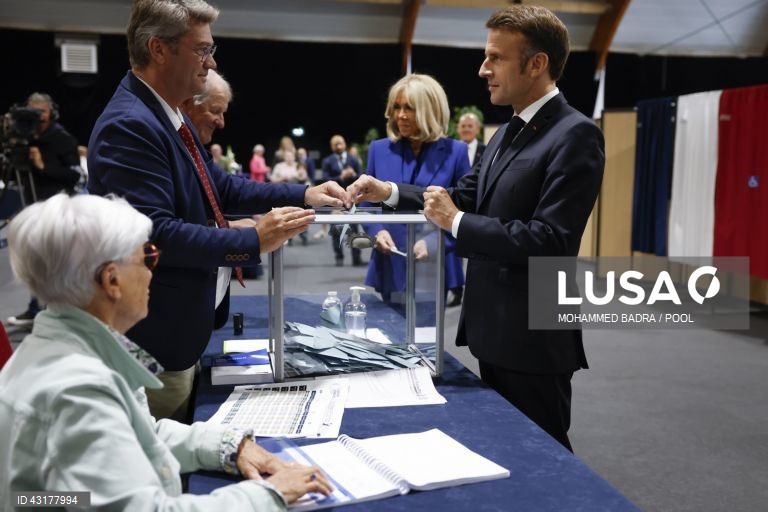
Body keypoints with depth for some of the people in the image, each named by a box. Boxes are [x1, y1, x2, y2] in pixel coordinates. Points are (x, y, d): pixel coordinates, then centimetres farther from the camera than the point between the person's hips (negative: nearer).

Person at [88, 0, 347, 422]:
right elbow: (156, 233, -29)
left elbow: (217, 186, 14)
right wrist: (255, 241, -27)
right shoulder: (128, 125, -23)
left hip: (183, 324, 10)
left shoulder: (168, 116, 8)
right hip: (156, 337, -10)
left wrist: (303, 194, 6)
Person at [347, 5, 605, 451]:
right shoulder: (508, 133, 12)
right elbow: (466, 196, 17)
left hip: (534, 335, -9)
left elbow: (549, 240, -26)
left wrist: (455, 222, -20)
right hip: (495, 328, 9)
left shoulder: (575, 135, -18)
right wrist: (390, 192, 4)